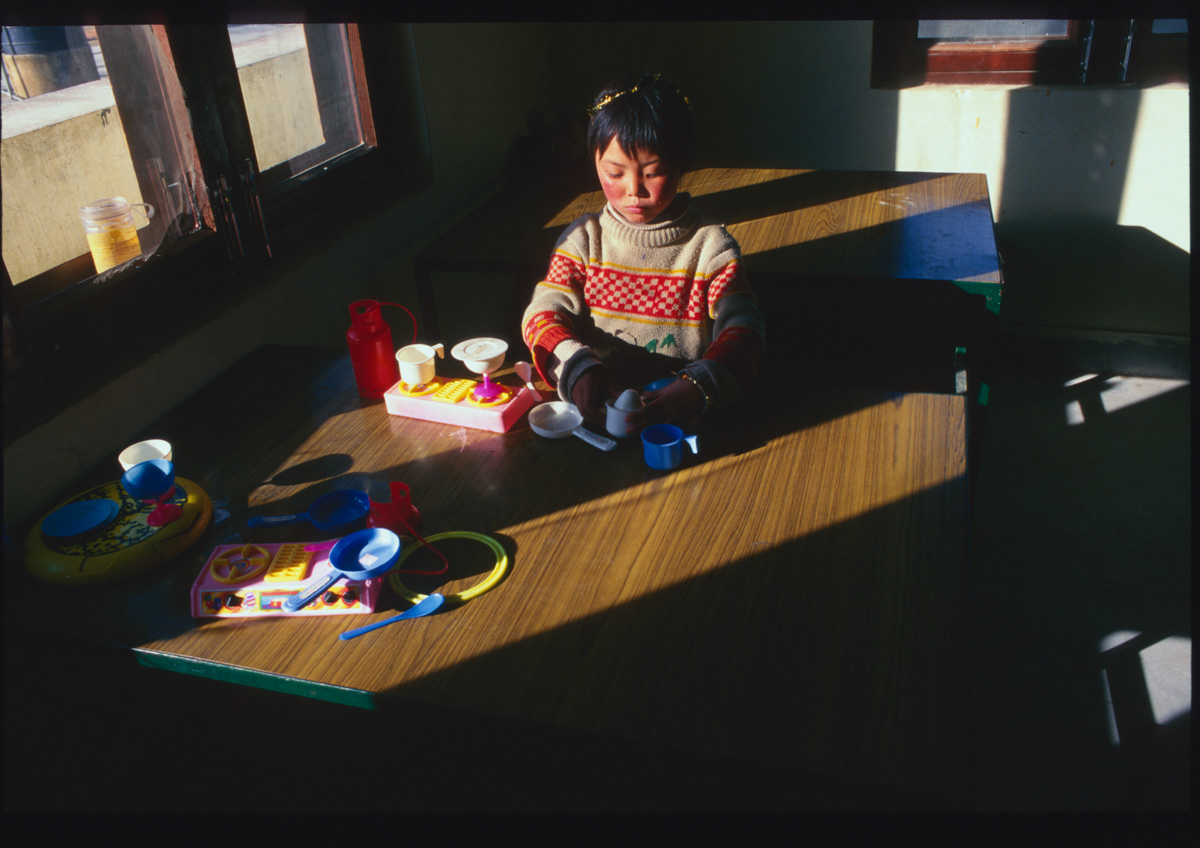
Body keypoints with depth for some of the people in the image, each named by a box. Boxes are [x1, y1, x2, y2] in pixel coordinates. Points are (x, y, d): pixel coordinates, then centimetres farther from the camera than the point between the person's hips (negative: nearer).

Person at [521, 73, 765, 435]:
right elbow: (543, 313, -1)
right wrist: (577, 367, -24)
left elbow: (742, 331, -11)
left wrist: (697, 389, -31)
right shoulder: (584, 238, 8)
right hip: (592, 414, 2)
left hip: (680, 416, -2)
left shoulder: (711, 246, 1)